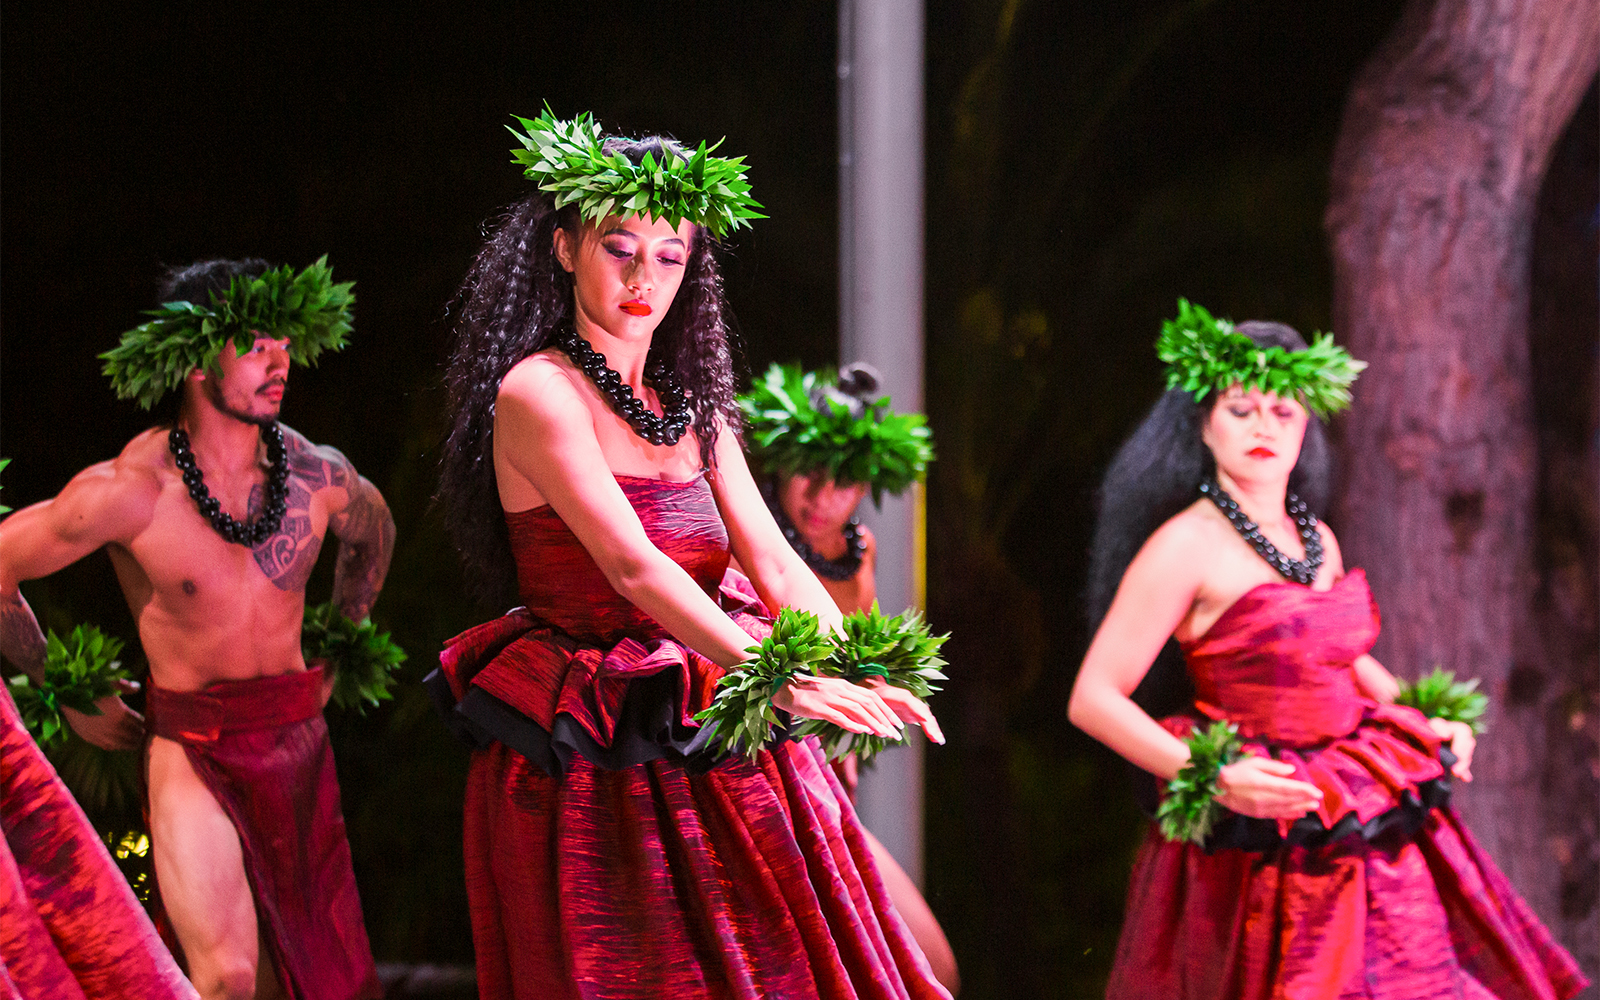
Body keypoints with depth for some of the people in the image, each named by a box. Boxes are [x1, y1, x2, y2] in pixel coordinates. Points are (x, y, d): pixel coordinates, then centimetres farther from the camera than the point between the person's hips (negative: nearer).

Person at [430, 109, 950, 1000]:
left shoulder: (692, 405, 12)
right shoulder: (537, 393, -11)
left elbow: (773, 562, 3)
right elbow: (631, 567, -23)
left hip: (715, 747, 6)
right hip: (593, 767, -6)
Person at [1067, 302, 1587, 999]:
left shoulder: (1318, 541, 9)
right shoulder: (1187, 544, -13)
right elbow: (1093, 699, -16)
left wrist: (1427, 723, 15)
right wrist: (1214, 778, -25)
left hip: (1368, 831, 7)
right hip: (1264, 849, -7)